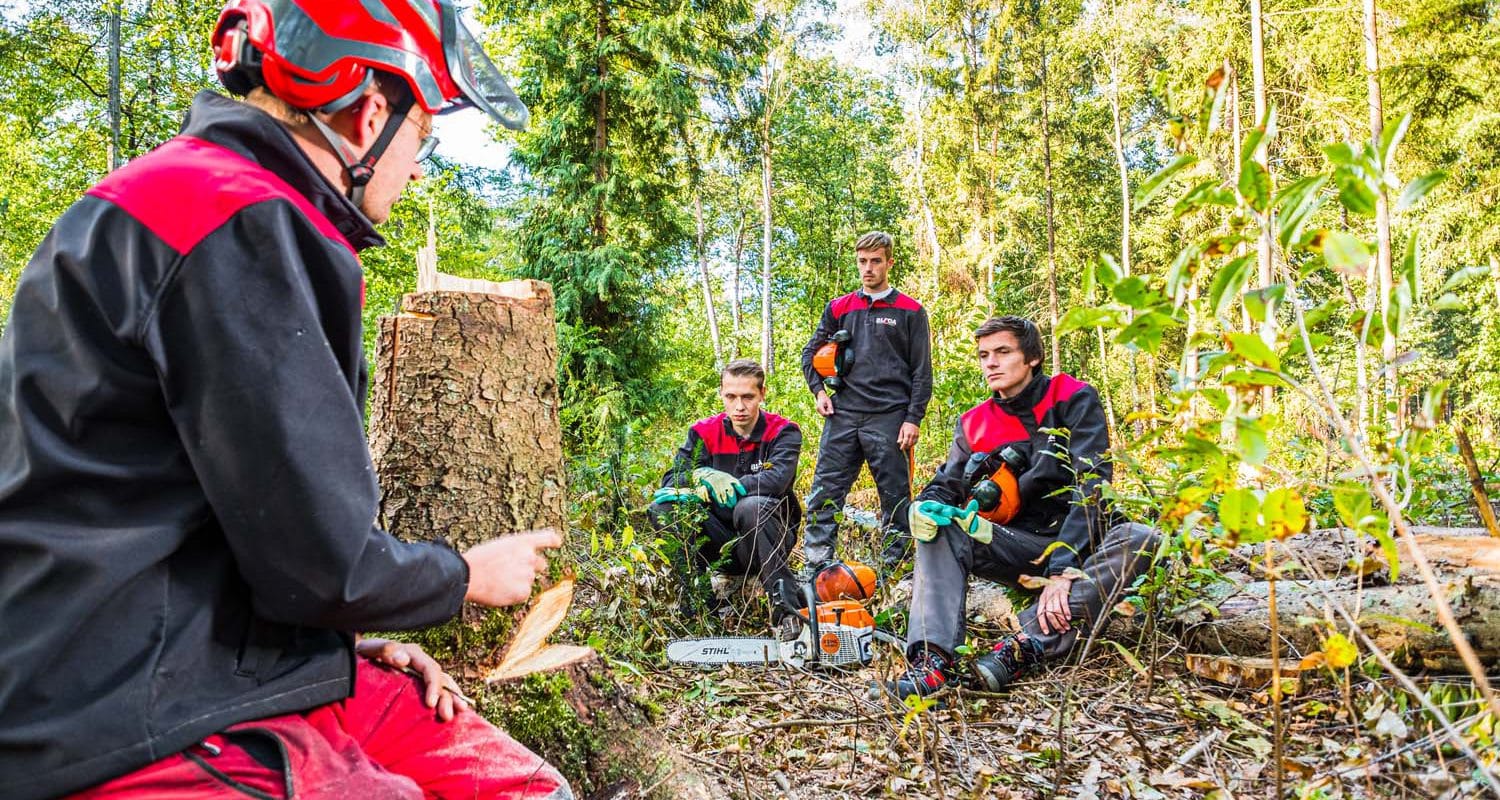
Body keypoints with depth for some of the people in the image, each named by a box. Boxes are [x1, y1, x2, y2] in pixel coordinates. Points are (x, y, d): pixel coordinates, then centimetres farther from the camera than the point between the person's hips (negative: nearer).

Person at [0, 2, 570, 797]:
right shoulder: (242, 225, -18)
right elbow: (325, 560, -21)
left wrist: (353, 639, 14)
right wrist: (471, 574, -2)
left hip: (239, 664, 10)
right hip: (149, 729, -10)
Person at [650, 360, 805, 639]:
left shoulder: (784, 432, -6)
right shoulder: (704, 433, 2)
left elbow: (777, 478, -25)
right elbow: (671, 481, -9)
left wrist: (723, 483, -30)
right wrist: (701, 476, -31)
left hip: (772, 540, -3)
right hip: (722, 541, 3)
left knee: (751, 507, -36)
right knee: (663, 508, -20)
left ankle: (786, 606, -33)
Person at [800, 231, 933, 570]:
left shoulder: (910, 311, 5)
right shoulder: (839, 308, 14)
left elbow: (922, 372, 2)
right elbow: (810, 354, 23)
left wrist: (913, 418, -6)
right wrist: (819, 391, 7)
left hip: (890, 418, -3)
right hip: (843, 415, 3)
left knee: (896, 496, 2)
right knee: (824, 493, -1)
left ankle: (895, 564, 13)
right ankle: (816, 566, 3)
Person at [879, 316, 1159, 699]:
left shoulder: (1074, 400, -7)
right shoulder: (974, 424, 6)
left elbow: (1091, 484, -18)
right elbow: (944, 487, 6)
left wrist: (1063, 568, -29)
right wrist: (925, 507, -21)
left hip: (1082, 544, -2)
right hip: (1020, 548, 3)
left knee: (1142, 540, -33)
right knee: (938, 524, -20)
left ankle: (1026, 645, -42)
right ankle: (933, 657, -37)